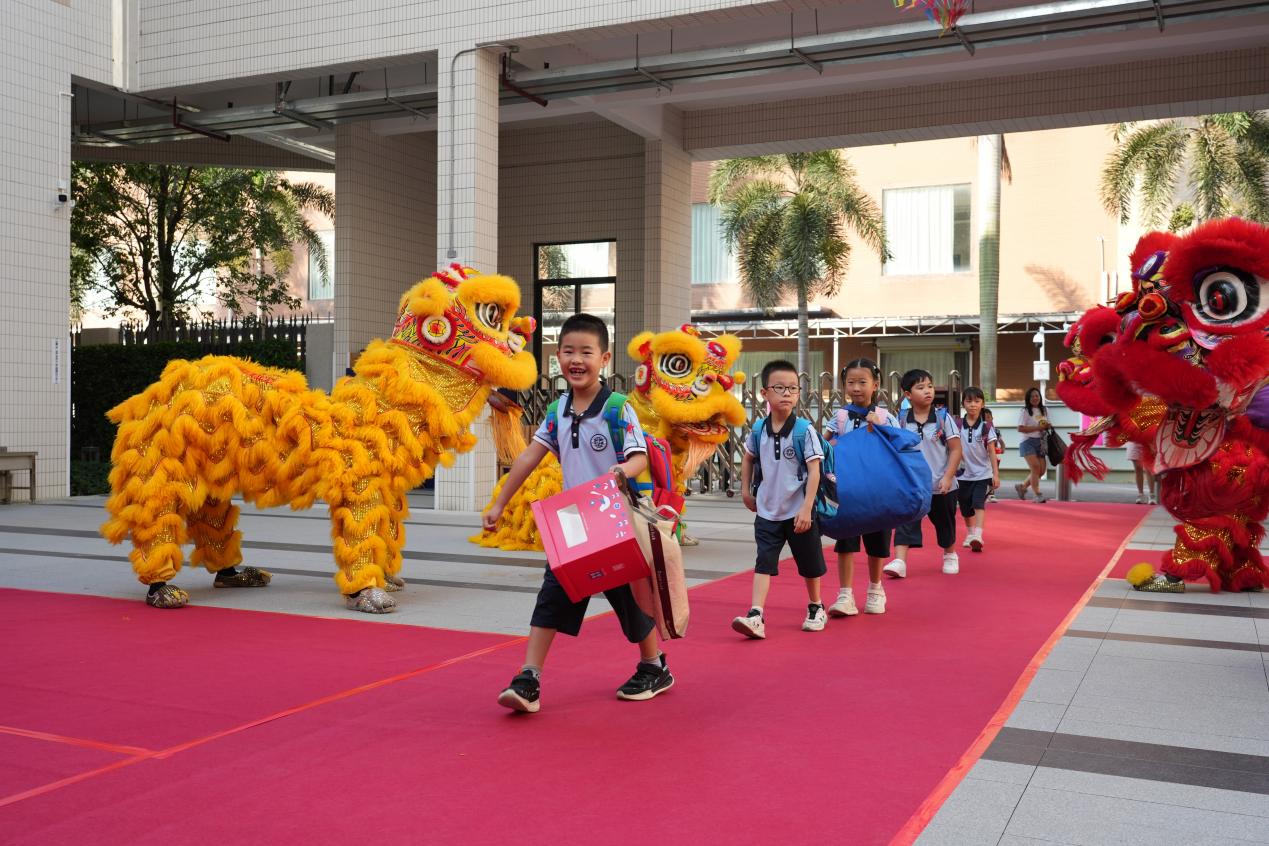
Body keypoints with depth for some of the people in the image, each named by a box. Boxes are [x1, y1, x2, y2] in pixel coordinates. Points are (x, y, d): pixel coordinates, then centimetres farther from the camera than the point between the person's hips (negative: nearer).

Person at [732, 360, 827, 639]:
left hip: (798, 511, -2)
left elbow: (814, 470, -15)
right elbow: (748, 459, 17)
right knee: (764, 563, -5)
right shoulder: (758, 429, -2)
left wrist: (806, 508, -19)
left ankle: (815, 608, 35)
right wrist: (746, 491, 14)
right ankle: (755, 616, -11)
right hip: (767, 511, 2)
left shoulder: (804, 430, -14)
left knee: (809, 564, 14)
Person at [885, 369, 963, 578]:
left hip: (940, 485, -1)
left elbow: (955, 449, -8)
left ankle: (950, 555, 39)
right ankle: (899, 562, -14)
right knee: (905, 521, -10)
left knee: (944, 522, 16)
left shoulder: (943, 418, -8)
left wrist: (948, 477, -14)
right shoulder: (902, 421, -4)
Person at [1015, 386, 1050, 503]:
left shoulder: (1044, 410, 14)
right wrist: (1037, 428, -20)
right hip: (1028, 442, -6)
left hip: (1040, 442, 6)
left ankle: (1022, 486, 23)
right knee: (1035, 467, -16)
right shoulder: (1025, 411, -6)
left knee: (1041, 470, 3)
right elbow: (1020, 428, -14)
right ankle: (1038, 495, -12)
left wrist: (1047, 427, 0)